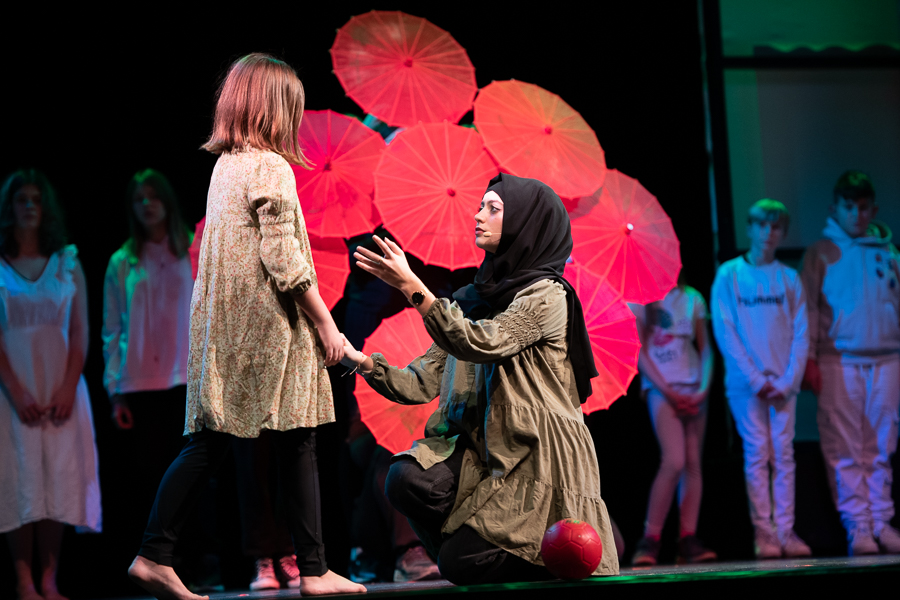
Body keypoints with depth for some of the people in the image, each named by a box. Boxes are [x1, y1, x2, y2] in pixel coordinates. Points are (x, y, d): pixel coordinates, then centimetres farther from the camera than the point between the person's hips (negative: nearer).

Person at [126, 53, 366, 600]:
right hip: (269, 328, -8)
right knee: (297, 443, -1)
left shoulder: (226, 165, 15)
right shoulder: (270, 168, -10)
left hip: (224, 328, 8)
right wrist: (325, 322, -10)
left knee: (209, 442, 5)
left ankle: (155, 555, 0)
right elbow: (283, 258, -16)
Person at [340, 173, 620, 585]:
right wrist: (360, 359, -7)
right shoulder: (473, 299, 13)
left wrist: (412, 288, -24)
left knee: (461, 564, -17)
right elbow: (421, 385, 8)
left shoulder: (545, 295, -7)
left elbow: (482, 344, -23)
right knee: (406, 480, -25)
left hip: (538, 458, -5)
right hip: (483, 449, 6)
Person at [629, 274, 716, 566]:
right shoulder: (639, 298, 1)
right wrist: (668, 391, -9)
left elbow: (705, 349, 12)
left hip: (693, 388, 4)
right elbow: (639, 351, -2)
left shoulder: (693, 298, 12)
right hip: (661, 387, -4)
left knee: (693, 463, -2)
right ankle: (650, 539, -12)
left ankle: (688, 540, -2)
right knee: (674, 461, -17)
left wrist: (703, 389, -3)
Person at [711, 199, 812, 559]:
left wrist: (788, 381, -7)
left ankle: (785, 531, 0)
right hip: (746, 381, -2)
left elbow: (801, 334, 6)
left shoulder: (789, 279, 10)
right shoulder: (729, 275, 4)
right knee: (757, 453, -6)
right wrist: (756, 380, -9)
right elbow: (725, 332, -3)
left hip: (783, 384, 2)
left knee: (783, 454, -1)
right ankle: (763, 532, -5)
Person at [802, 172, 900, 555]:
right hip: (839, 362, -3)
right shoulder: (822, 252, 7)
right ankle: (858, 527, -5)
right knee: (845, 451, -6)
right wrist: (809, 358, -7)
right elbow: (809, 308, 3)